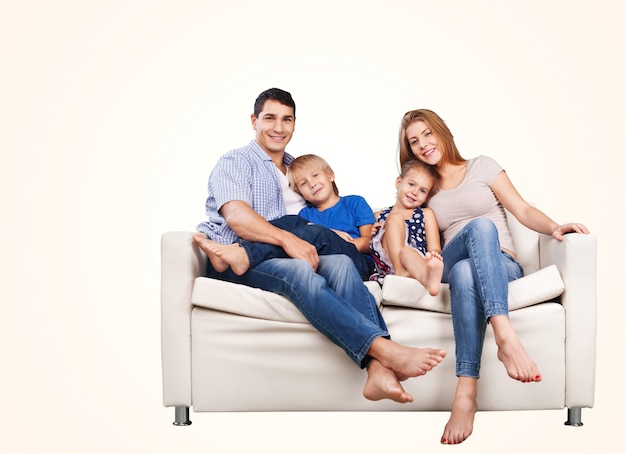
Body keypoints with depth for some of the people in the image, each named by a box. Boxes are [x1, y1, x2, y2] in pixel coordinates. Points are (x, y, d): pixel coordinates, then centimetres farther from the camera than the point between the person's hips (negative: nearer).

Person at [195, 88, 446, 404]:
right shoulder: (235, 162, 8)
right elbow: (236, 215, -12)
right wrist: (287, 239, -27)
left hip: (291, 255, 5)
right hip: (239, 260, -5)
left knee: (340, 262, -28)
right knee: (298, 271, -37)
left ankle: (378, 369, -48)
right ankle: (385, 349, -52)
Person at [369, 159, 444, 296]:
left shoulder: (426, 214, 21)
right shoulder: (379, 217, 25)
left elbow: (435, 249, 6)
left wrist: (434, 255, -19)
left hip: (418, 264, -1)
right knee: (395, 219, -21)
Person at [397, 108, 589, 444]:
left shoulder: (481, 166, 15)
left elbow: (522, 210, 5)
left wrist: (554, 228, -14)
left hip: (502, 266, -1)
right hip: (452, 265, 1)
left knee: (466, 272, -42)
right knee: (479, 226, -37)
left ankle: (465, 395, -57)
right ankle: (506, 337, -59)